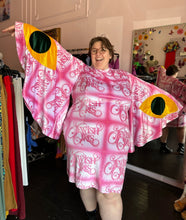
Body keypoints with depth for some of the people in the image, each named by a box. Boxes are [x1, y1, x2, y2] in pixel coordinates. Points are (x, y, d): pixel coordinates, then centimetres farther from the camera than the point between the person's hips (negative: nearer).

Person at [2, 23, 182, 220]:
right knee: (85, 182, 18)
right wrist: (22, 28, 1)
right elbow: (55, 53, 1)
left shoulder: (126, 78, 10)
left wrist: (171, 106, 26)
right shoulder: (80, 71, 6)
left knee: (109, 192, 3)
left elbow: (149, 94, 19)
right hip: (81, 140, 1)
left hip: (113, 144, 0)